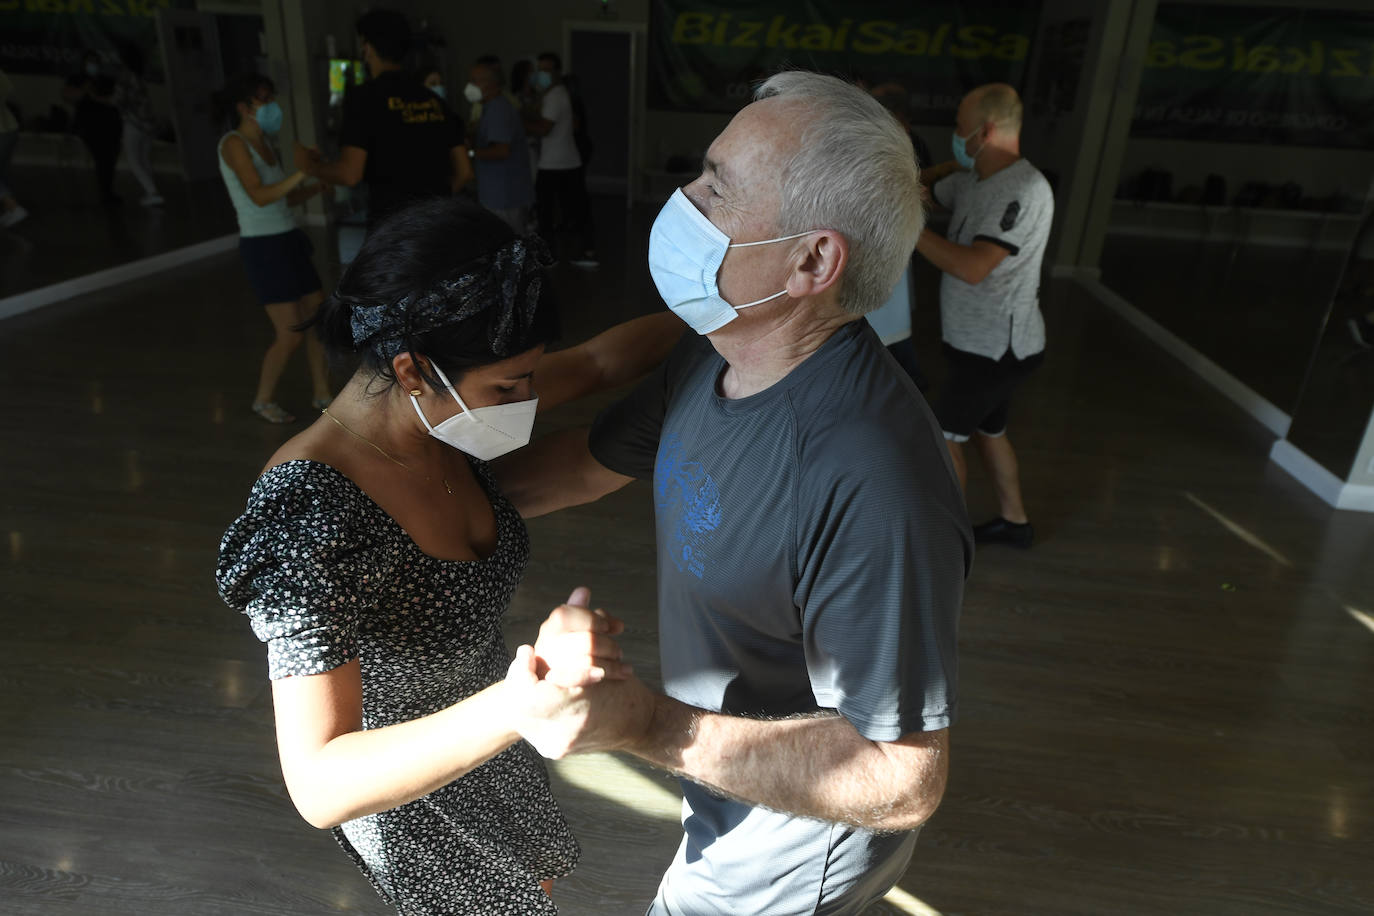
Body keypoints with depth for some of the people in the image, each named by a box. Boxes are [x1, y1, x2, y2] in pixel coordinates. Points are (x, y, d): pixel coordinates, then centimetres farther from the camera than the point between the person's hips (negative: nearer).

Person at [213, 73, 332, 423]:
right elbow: (260, 196, -21)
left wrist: (320, 185, -1)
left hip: (288, 239, 8)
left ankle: (322, 393, 22)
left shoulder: (266, 144, 13)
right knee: (290, 333, -6)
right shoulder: (234, 143, -10)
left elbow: (287, 198, 13)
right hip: (262, 246, -8)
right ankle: (264, 399, 15)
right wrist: (302, 172, -28)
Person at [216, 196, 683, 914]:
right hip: (402, 793, -6)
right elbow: (319, 785, -42)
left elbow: (599, 361, -6)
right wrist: (526, 699, -56)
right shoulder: (312, 512, -39)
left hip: (481, 736, 6)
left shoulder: (447, 406, -19)